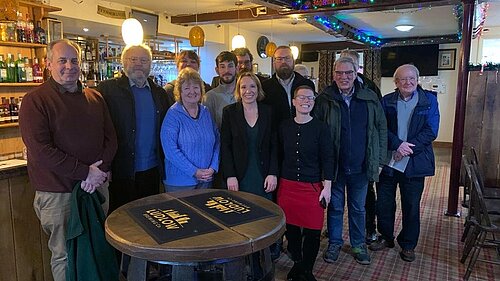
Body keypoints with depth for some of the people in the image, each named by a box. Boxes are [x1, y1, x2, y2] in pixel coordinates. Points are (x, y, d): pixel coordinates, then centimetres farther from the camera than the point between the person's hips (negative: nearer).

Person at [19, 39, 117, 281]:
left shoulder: (95, 98, 9)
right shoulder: (35, 100, -7)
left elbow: (110, 138, 8)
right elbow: (40, 150, -16)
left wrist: (99, 171, -8)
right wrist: (85, 172, -17)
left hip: (97, 186, 5)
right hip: (58, 193, -4)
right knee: (64, 254, 9)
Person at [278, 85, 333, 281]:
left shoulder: (321, 128, -5)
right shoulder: (284, 127, 3)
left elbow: (327, 158, -4)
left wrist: (327, 186, -6)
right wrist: (276, 178, 11)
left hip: (313, 187, -2)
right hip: (287, 184, 2)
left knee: (312, 232, 5)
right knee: (291, 228, 10)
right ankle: (297, 264, 34)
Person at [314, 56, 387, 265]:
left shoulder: (370, 99, 0)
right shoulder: (325, 100, -7)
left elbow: (382, 129, 6)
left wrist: (379, 158, 2)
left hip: (360, 167, 2)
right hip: (334, 166, -1)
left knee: (358, 208, 17)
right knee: (335, 206, 14)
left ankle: (358, 244, 35)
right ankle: (334, 243, 33)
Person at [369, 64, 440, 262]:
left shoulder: (429, 100, 1)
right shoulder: (387, 101, 4)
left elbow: (431, 131, -6)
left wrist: (408, 148, -16)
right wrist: (398, 144, -19)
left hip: (414, 162, -1)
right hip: (388, 161, 1)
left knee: (411, 205, 10)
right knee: (384, 203, 10)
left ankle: (408, 245, 28)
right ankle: (386, 238, 31)